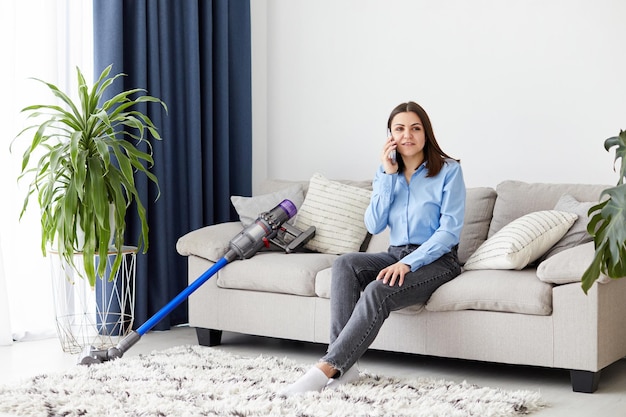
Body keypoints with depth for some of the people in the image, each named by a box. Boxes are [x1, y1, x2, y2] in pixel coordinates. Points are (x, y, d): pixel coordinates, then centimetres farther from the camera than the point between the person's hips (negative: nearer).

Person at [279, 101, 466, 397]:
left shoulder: (448, 170, -5)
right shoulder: (386, 173, 10)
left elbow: (450, 230, -12)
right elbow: (374, 226, -1)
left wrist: (409, 263, -23)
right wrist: (388, 175, -8)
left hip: (436, 260, -5)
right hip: (396, 255, 5)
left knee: (378, 292, -34)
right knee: (345, 264, -26)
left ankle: (327, 368, -31)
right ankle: (344, 367, -32)